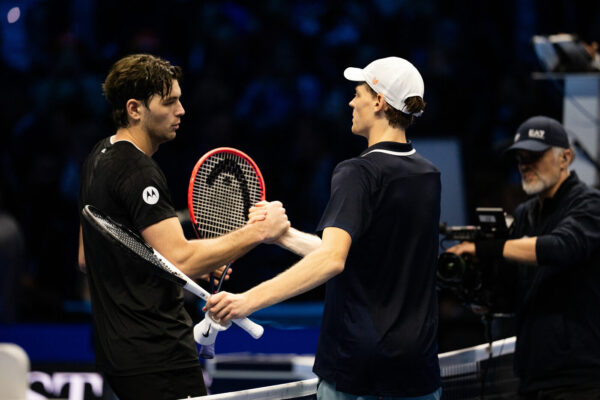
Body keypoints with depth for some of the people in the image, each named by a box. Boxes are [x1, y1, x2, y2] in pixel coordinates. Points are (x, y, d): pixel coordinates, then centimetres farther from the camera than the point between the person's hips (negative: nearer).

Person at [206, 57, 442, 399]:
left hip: (355, 369, -6)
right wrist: (282, 234, 21)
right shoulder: (429, 176, 9)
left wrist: (249, 300, -34)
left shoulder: (358, 174, -13)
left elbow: (331, 259, -28)